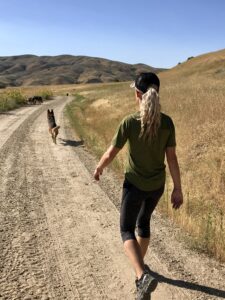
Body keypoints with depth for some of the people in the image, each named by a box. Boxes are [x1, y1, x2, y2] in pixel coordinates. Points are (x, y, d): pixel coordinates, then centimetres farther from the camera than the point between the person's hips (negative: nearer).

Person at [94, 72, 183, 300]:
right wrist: (177, 189, 2)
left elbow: (110, 154, -11)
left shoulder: (129, 122, -19)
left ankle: (143, 275, -10)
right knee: (143, 222, 27)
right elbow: (172, 158, -6)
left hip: (134, 185, -4)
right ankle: (140, 264, 43)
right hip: (157, 186, 4)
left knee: (127, 230, 10)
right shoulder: (167, 123, -9)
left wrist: (98, 168, 9)